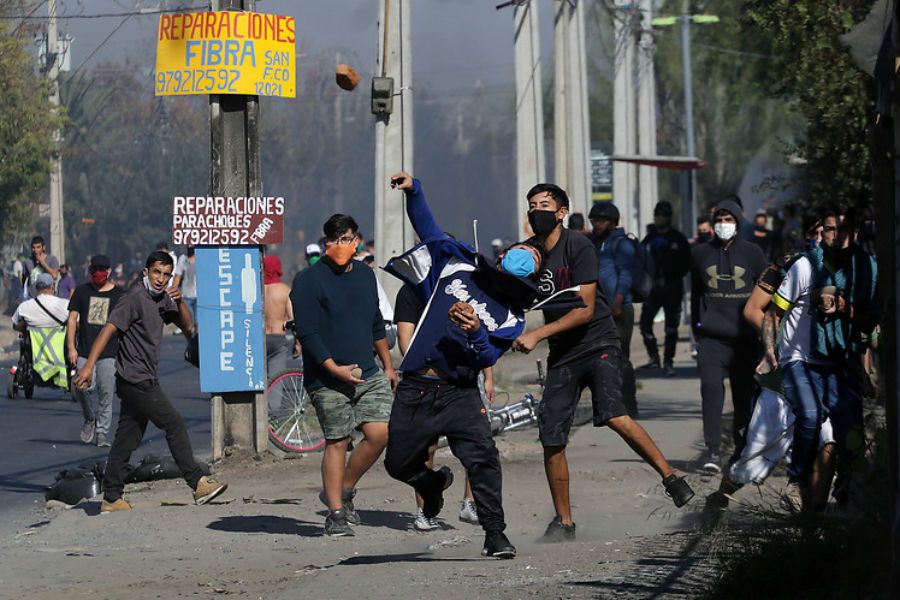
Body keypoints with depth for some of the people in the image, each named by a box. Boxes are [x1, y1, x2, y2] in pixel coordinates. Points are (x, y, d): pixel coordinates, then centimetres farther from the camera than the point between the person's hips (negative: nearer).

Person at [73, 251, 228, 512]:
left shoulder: (162, 298, 13)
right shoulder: (136, 298, -13)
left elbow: (187, 325, 18)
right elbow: (109, 329, -21)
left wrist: (180, 302, -3)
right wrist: (89, 365, -29)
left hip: (144, 381, 9)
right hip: (137, 380, -9)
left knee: (127, 439, 9)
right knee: (174, 425, -7)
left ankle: (112, 498, 11)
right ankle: (198, 483, -3)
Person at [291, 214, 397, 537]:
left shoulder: (365, 274, 13)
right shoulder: (309, 280, -8)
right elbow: (307, 332, -13)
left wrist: (388, 365, 26)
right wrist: (334, 368, -20)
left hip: (368, 374, 6)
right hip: (327, 380, -6)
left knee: (380, 433, -7)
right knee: (337, 442, -4)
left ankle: (344, 489, 13)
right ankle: (336, 513, 5)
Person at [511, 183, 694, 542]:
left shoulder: (578, 247, -11)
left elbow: (584, 309, -15)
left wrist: (537, 336, -18)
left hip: (597, 344, -6)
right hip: (562, 354, 6)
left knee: (613, 415, -28)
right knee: (551, 440, -1)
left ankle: (671, 479, -17)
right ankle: (563, 522, 12)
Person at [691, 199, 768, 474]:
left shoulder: (751, 253, 5)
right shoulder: (700, 254, 9)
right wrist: (697, 329, 15)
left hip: (744, 338, 0)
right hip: (710, 337, 0)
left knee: (745, 394, 6)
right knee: (711, 389, -16)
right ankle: (712, 450, -17)